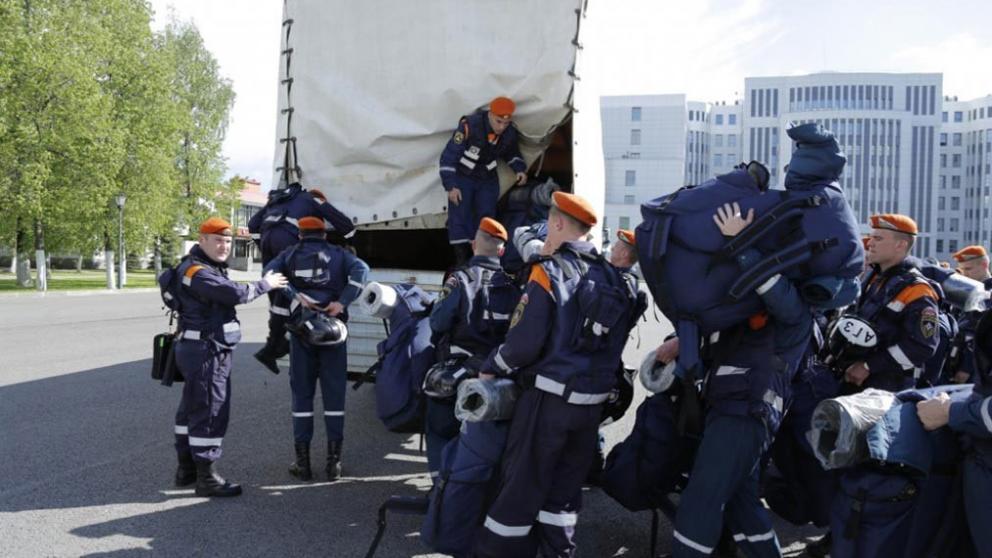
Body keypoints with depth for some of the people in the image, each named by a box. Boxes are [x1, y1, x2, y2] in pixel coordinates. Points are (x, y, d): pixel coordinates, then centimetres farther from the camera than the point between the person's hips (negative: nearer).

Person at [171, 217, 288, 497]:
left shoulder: (210, 268, 17)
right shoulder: (197, 272, -17)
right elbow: (236, 294, -26)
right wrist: (265, 284, -13)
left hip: (199, 349, 11)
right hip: (206, 351, -11)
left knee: (191, 408, 17)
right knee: (210, 412, -8)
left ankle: (186, 469, 28)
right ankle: (206, 478, -3)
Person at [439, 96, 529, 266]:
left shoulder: (510, 133, -10)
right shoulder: (469, 126, -27)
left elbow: (512, 153, 13)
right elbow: (448, 155, -21)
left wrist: (520, 169, -6)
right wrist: (451, 186, -21)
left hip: (488, 180, 4)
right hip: (462, 177, -4)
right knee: (459, 218, -9)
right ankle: (461, 261, -4)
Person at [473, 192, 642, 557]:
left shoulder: (549, 271, -11)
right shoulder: (613, 277, 6)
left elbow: (525, 341, -15)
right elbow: (613, 340, 11)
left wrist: (491, 368, -1)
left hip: (549, 397, -6)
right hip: (593, 401, 6)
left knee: (520, 486, 5)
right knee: (565, 487, 16)